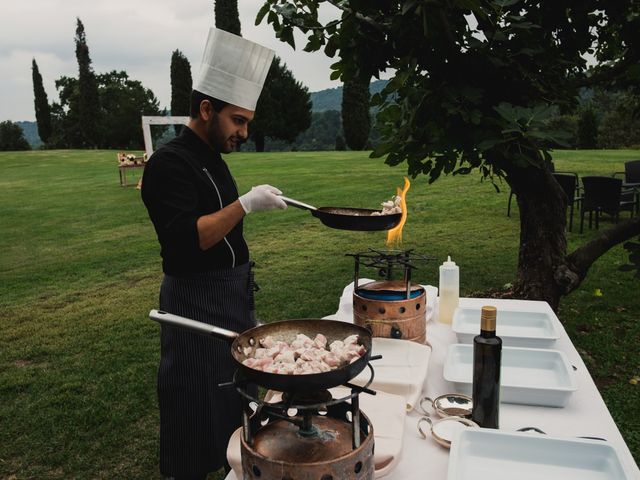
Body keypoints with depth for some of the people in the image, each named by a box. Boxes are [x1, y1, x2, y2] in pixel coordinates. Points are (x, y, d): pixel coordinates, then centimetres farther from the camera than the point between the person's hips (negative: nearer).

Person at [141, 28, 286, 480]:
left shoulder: (211, 157, 11)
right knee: (198, 402, 4)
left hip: (231, 293, 10)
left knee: (235, 388, 21)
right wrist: (245, 204, -29)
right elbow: (186, 239, -29)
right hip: (197, 300, -9)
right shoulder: (170, 163, -19)